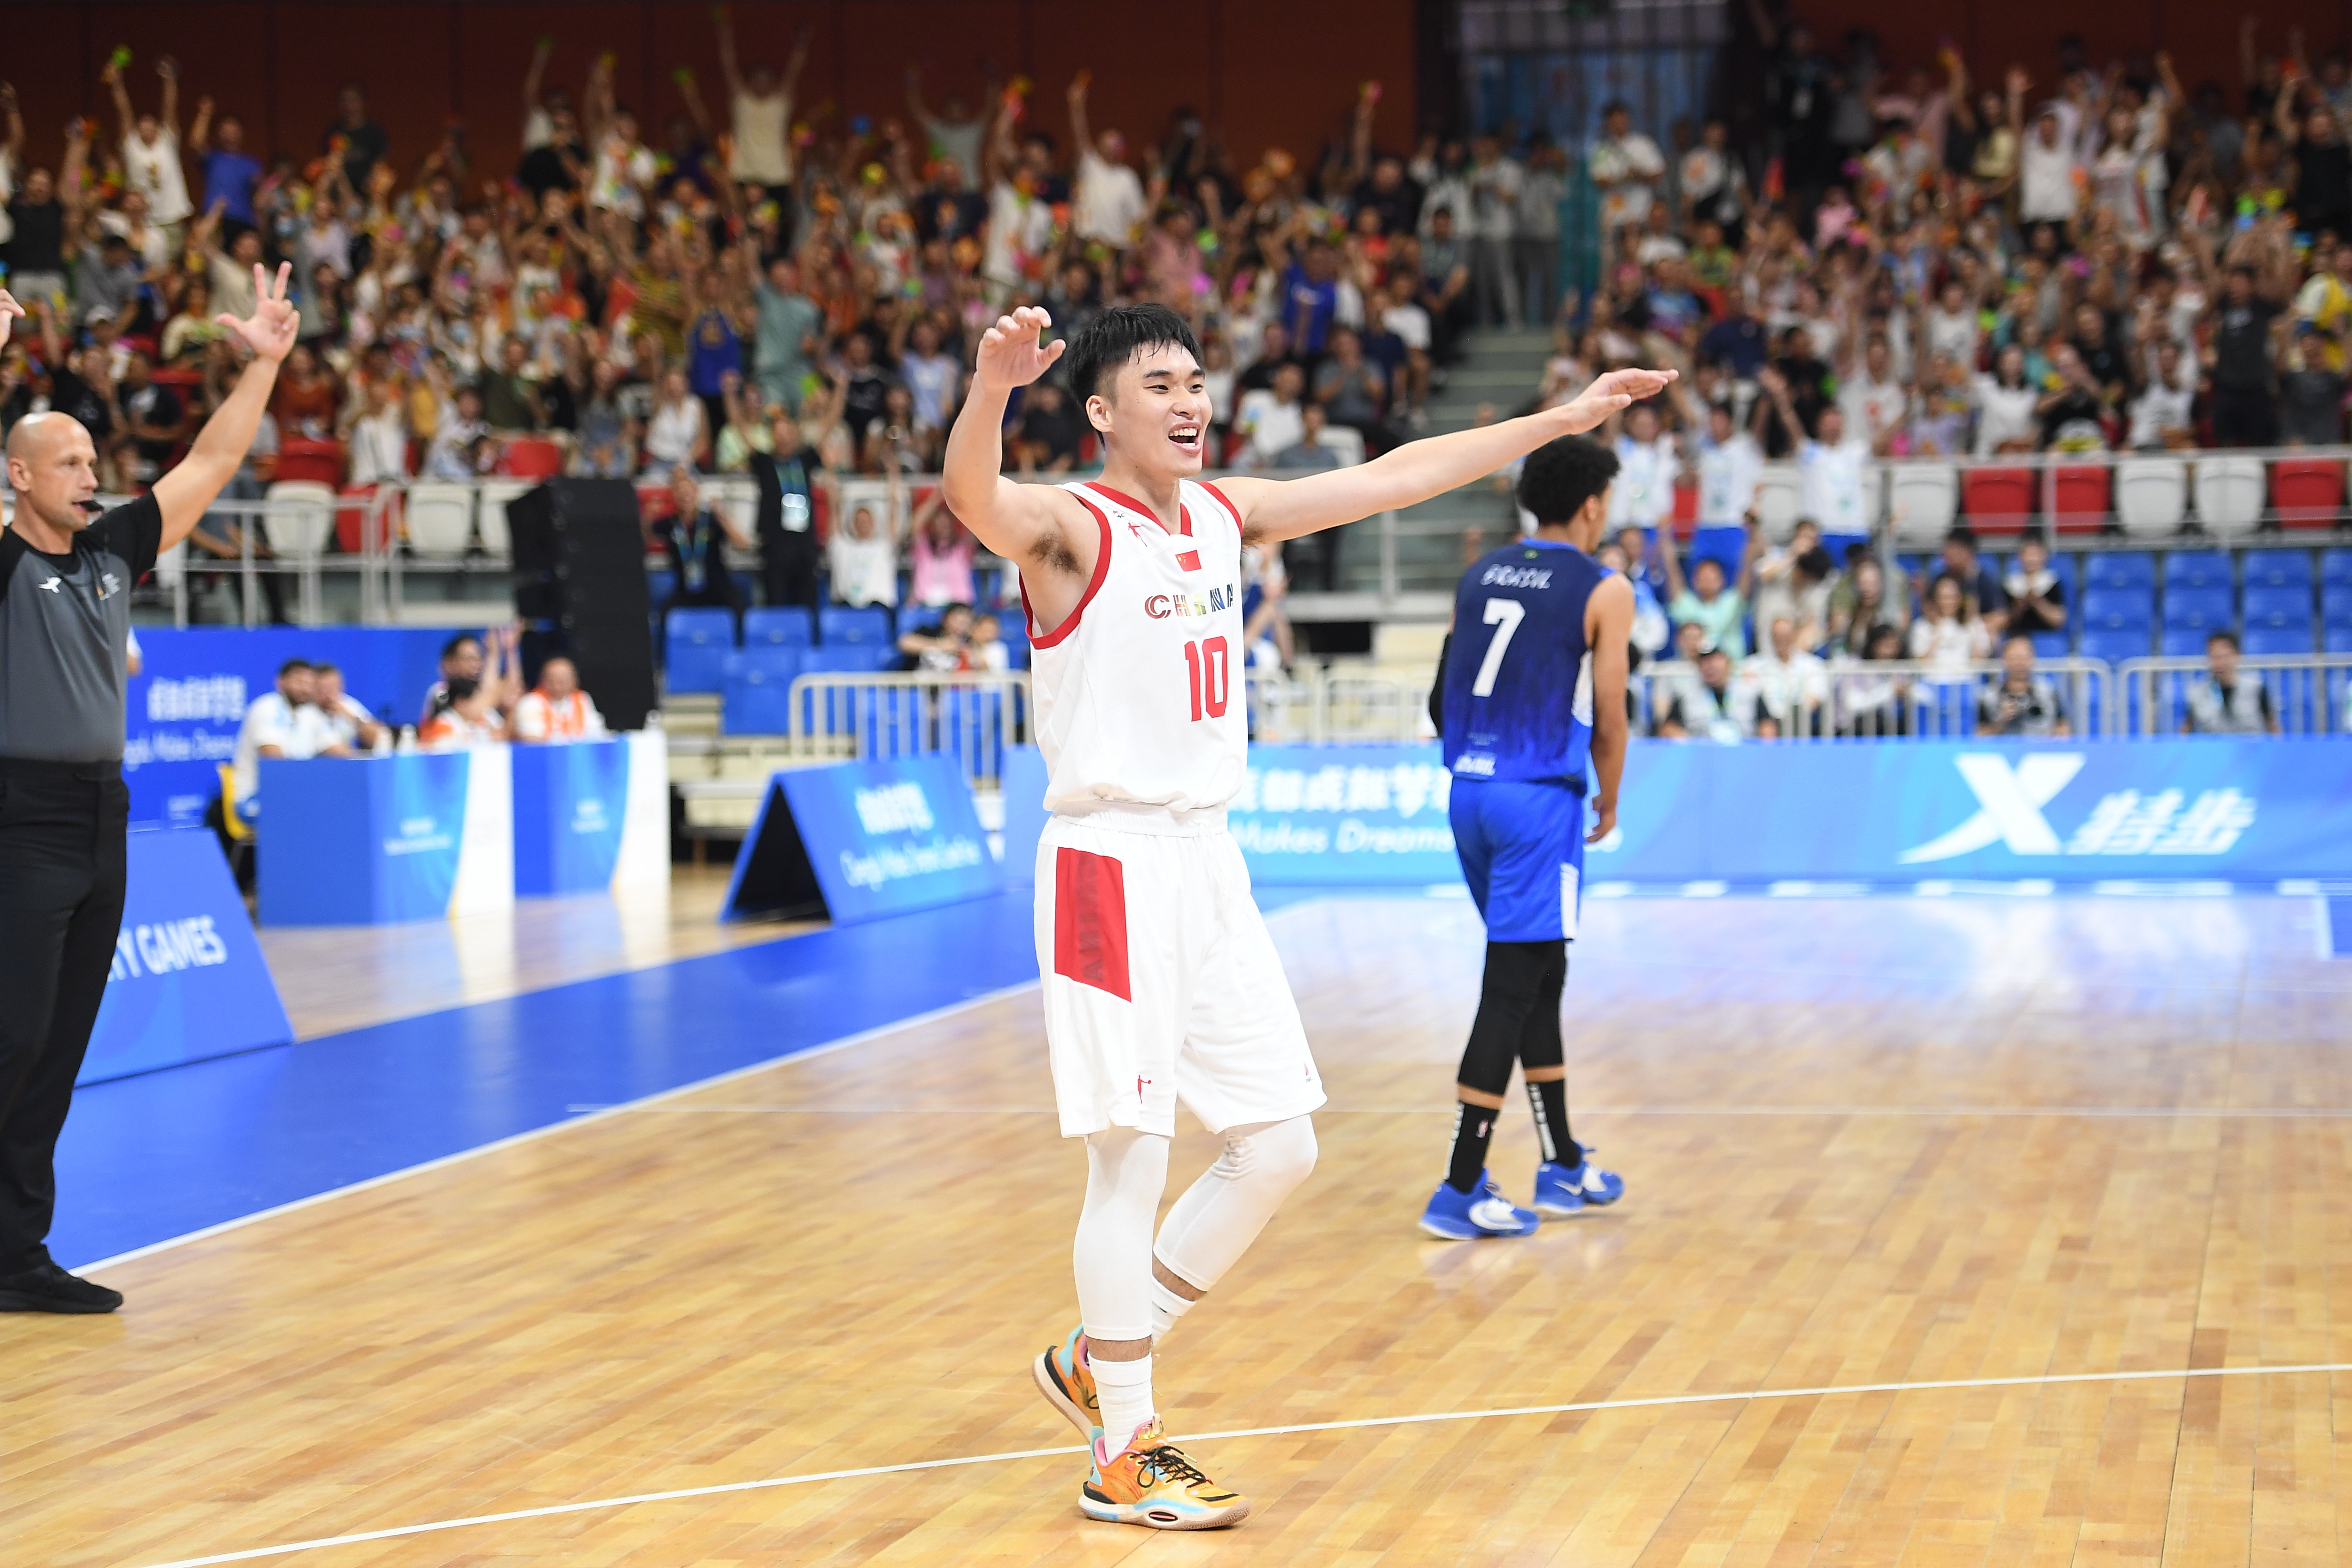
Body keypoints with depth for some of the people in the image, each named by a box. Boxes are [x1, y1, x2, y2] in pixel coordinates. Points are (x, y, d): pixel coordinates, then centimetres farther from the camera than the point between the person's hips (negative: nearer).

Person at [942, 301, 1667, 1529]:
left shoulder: (1226, 515, 11)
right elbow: (972, 497, -33)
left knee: (1278, 1147, 9)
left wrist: (1560, 421, 19)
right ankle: (1121, 1456, 7)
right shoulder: (1071, 528, -11)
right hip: (1111, 867, -8)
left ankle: (1098, 1360, 24)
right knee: (1130, 1162, -4)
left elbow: (1388, 479, 18)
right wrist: (990, 387, -55)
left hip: (1208, 864, 8)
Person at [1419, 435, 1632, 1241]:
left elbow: (1448, 696, 14)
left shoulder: (1480, 574, 12)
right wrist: (1610, 804, 12)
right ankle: (1460, 1190, -8)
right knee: (1512, 989, -5)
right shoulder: (1604, 590, -5)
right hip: (1541, 797, -7)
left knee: (1542, 978, 18)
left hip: (1470, 790, 7)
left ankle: (1562, 1165, 26)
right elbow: (1608, 719, -4)